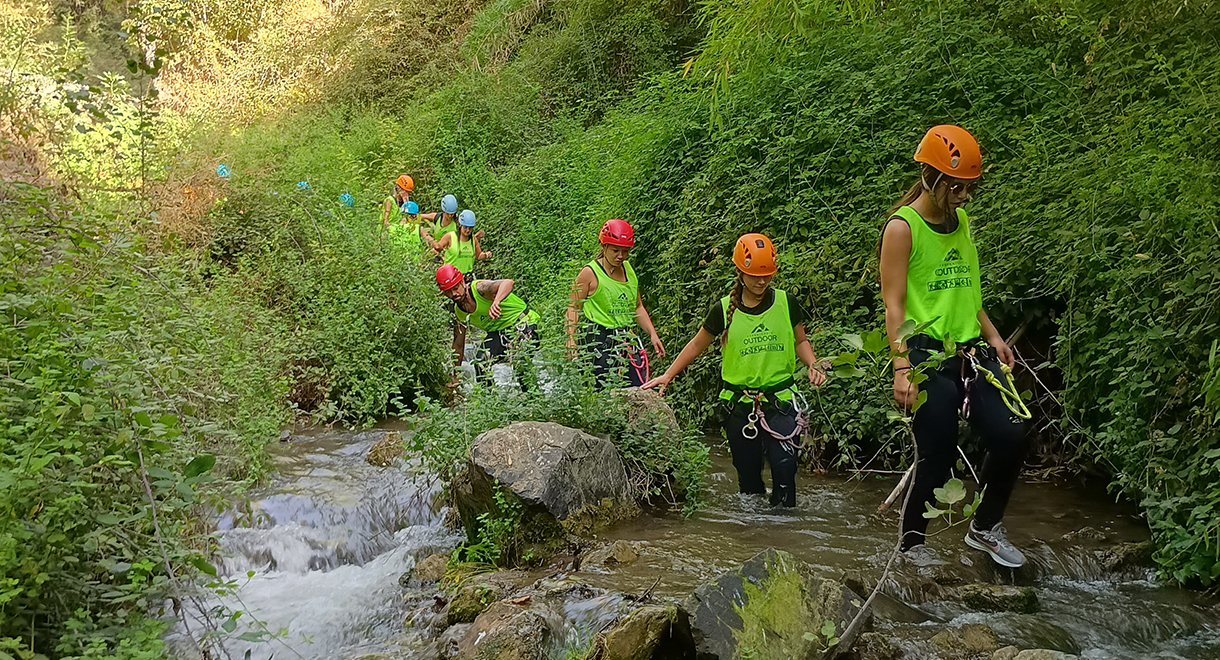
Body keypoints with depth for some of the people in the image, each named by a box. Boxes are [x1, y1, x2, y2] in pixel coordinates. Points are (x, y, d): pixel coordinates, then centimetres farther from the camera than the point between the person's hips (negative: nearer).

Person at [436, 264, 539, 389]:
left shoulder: (478, 288, -24)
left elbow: (508, 283, -44)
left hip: (524, 324, -6)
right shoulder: (458, 312, -3)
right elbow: (458, 345, 8)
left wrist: (496, 302, -63)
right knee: (481, 364, -11)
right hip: (497, 333, 6)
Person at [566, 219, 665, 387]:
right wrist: (571, 340, -13)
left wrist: (653, 335, 13)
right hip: (599, 340, -6)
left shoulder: (629, 270, 12)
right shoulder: (590, 273, -6)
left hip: (627, 340, 6)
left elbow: (638, 307, 21)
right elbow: (574, 307, -3)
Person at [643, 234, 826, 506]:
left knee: (784, 467, -13)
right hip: (739, 406, 1)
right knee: (747, 473, 7)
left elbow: (800, 341, 14)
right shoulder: (723, 310, 0)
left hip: (780, 401, -1)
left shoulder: (786, 303, 0)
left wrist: (813, 364, -5)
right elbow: (697, 345, 12)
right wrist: (667, 375, 9)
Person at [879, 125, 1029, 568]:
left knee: (1010, 435, -4)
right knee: (937, 457, -4)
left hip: (970, 351, 7)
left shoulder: (960, 221, 14)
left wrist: (991, 334, 16)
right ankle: (911, 544, 17)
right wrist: (901, 367, -19)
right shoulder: (902, 227, -9)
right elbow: (894, 303, -13)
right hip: (927, 355, -7)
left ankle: (985, 527, 17)